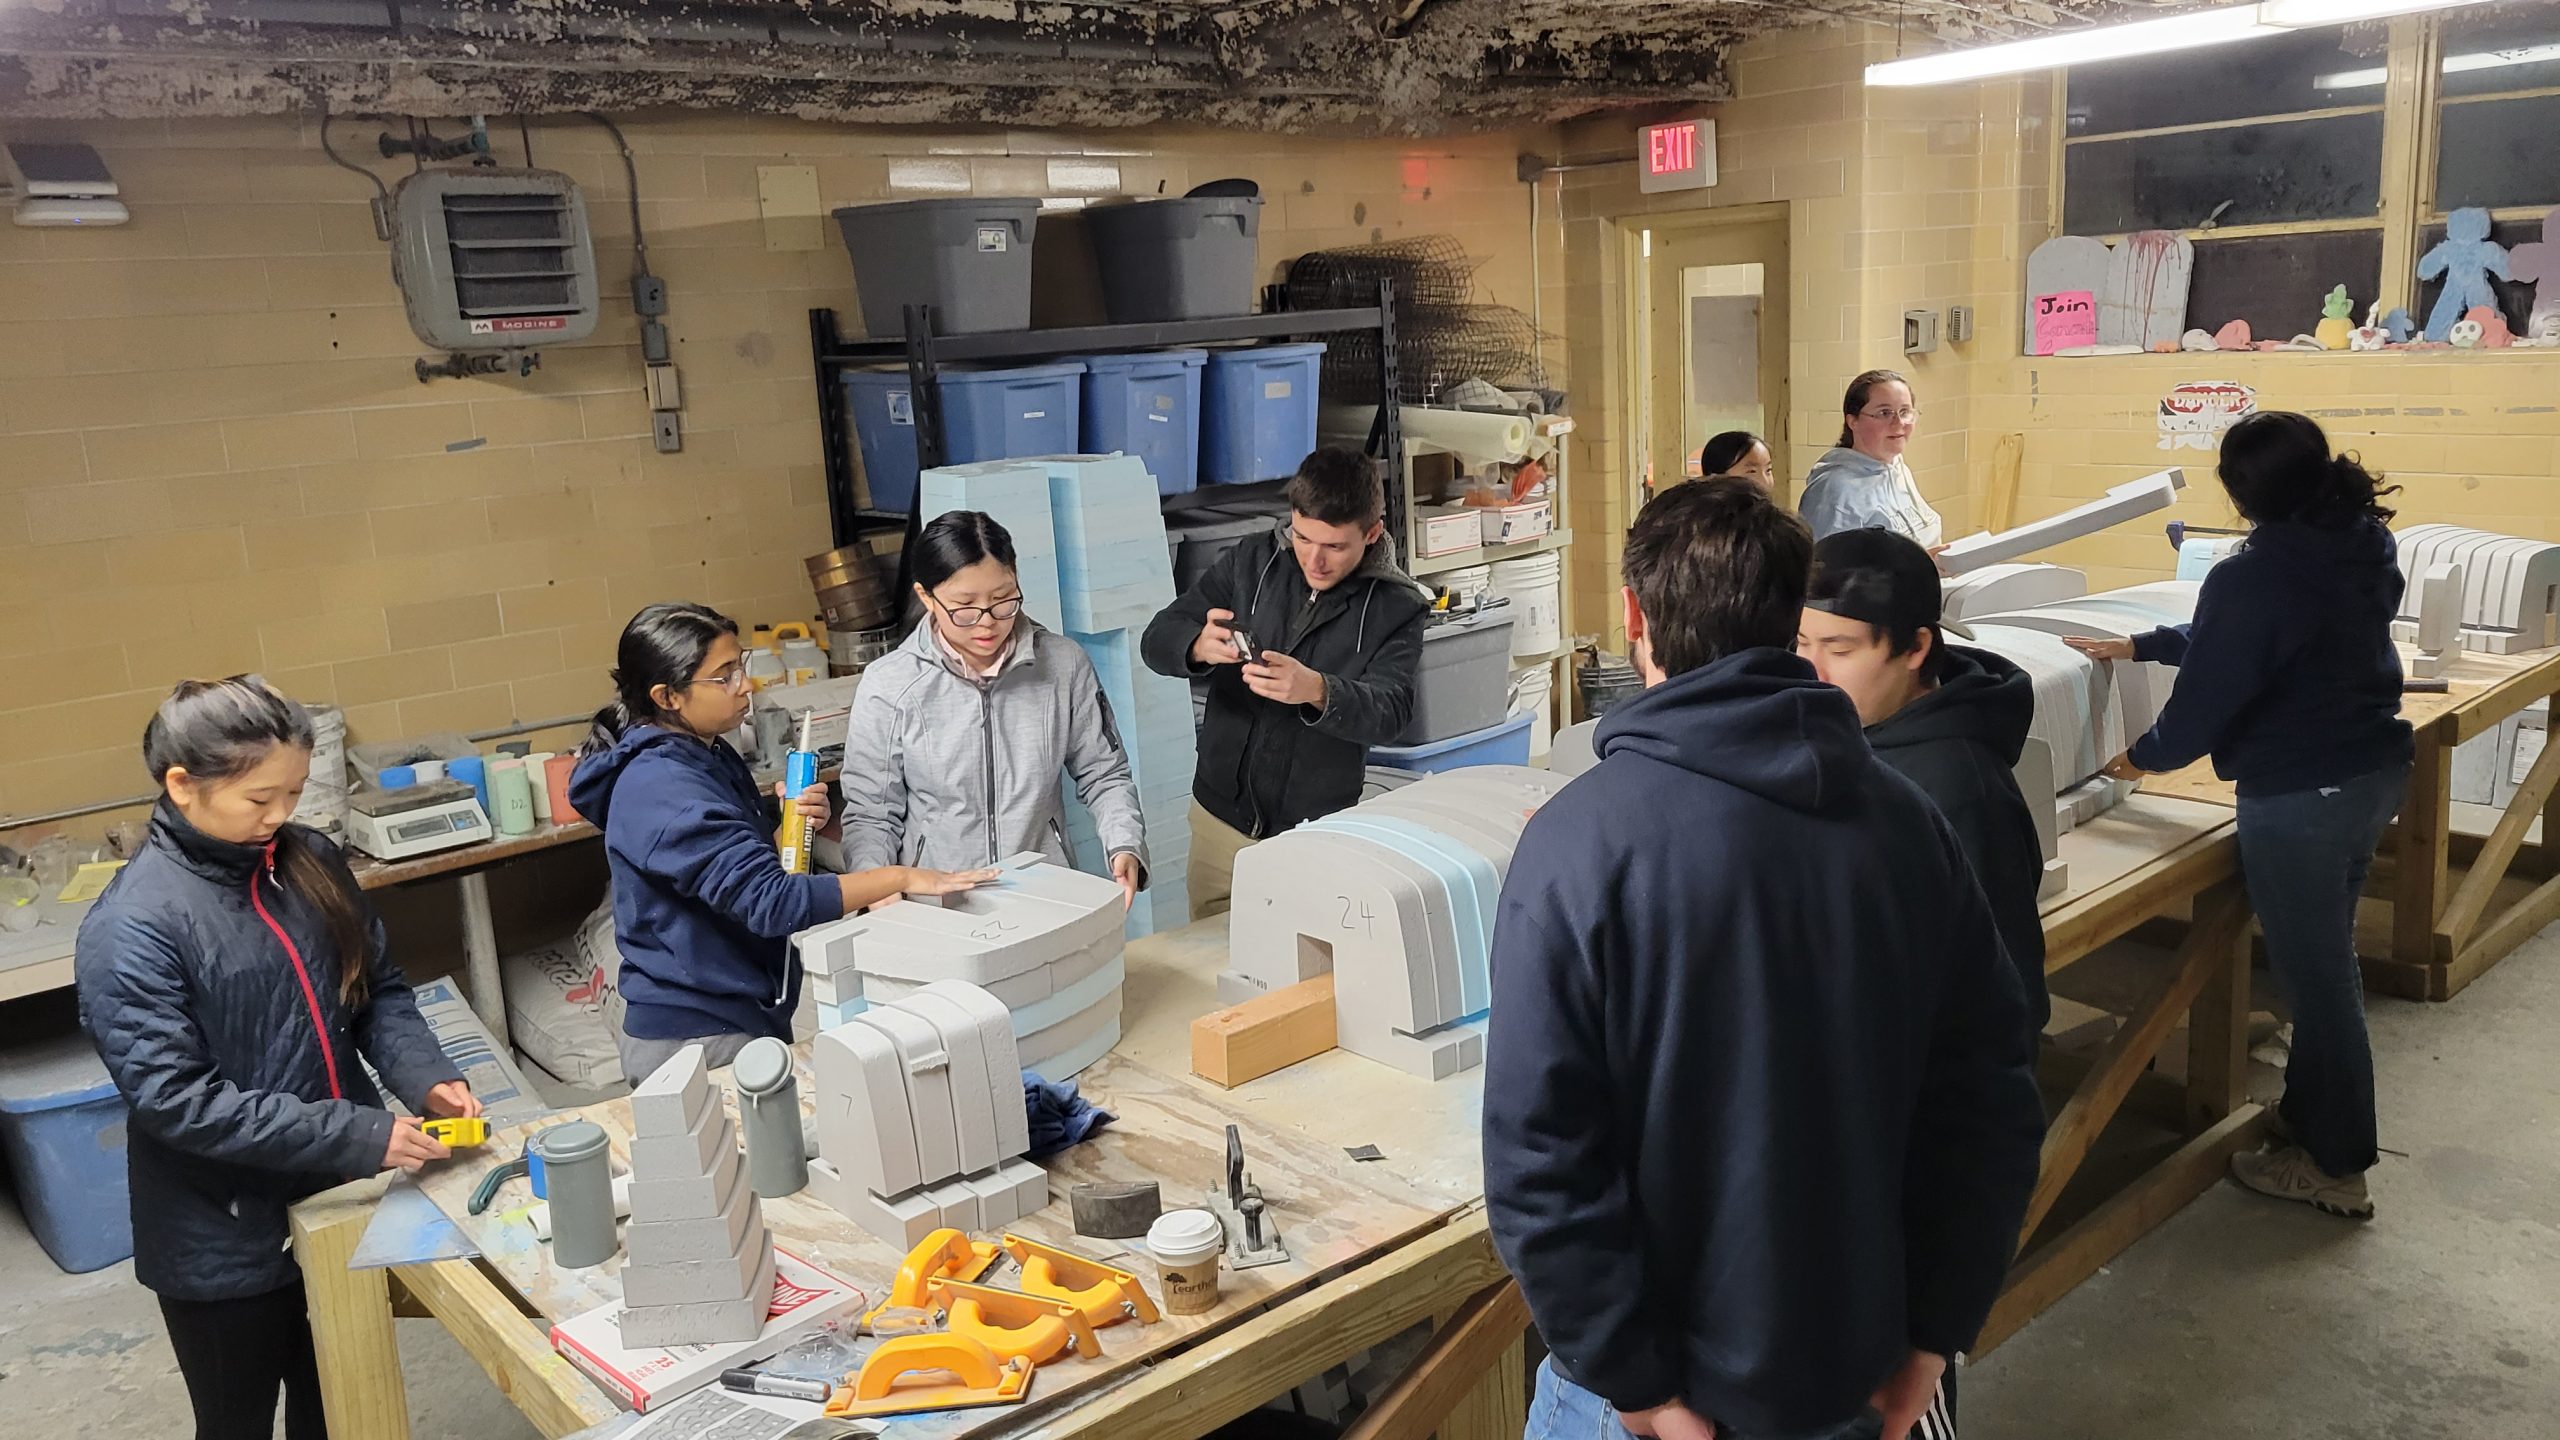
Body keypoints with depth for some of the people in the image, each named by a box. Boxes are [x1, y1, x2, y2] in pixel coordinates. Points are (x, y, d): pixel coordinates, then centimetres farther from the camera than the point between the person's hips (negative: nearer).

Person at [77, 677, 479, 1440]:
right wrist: (359, 1137, -26)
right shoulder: (132, 927, -20)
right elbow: (174, 1099, -23)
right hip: (224, 1242, -5)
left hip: (337, 1204, 5)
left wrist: (425, 1079, -12)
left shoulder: (309, 860, -3)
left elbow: (378, 988, 7)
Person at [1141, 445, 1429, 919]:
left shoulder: (1396, 608, -7)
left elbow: (1388, 715, -19)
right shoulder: (1252, 563, -1)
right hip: (1222, 817, 2)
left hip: (1318, 835, -2)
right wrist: (1199, 646, -29)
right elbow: (1158, 639, -4)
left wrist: (1316, 690, -40)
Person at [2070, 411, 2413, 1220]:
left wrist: (2144, 757, 2)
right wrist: (2140, 647, 17)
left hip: (2300, 795, -9)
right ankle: (2309, 1113, 38)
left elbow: (2210, 689, -15)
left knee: (2314, 975, 4)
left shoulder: (2255, 575, -24)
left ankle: (2335, 1166, 17)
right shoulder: (2365, 547, 4)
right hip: (2375, 770, 9)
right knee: (2327, 958, 22)